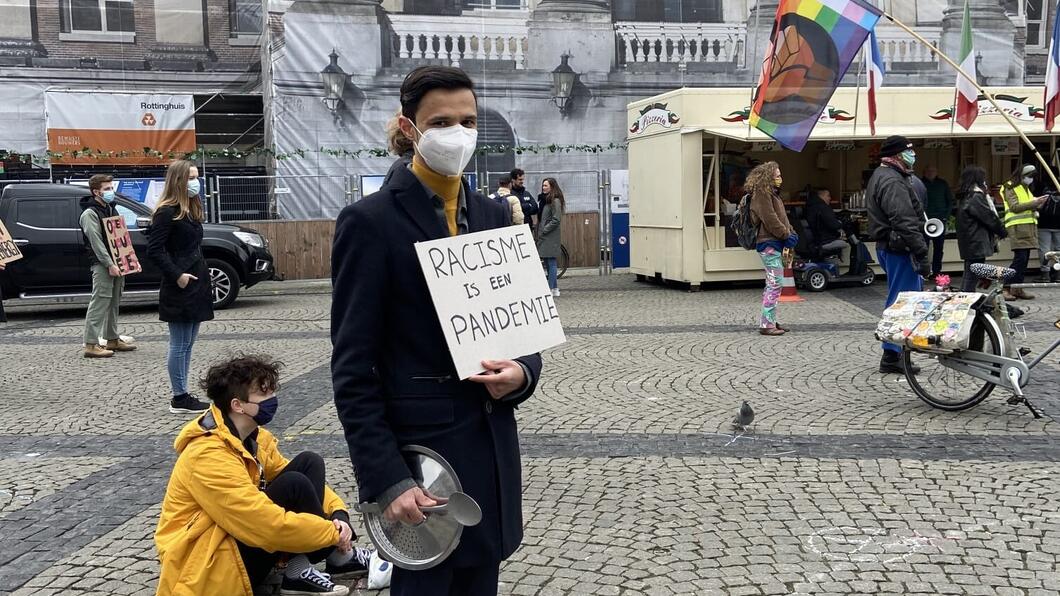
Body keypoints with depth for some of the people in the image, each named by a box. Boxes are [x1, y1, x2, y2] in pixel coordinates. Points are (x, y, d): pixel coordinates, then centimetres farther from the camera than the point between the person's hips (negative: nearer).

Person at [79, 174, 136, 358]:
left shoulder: (111, 209, 18)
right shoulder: (90, 214, -9)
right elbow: (96, 242, -17)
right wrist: (110, 265, -22)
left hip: (116, 262, 9)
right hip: (101, 264, -9)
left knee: (114, 303, 13)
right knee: (99, 303, -11)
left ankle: (113, 340, 21)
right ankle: (91, 345, -11)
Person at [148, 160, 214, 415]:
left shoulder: (191, 209, 14)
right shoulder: (166, 212, -13)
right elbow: (154, 250, -18)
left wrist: (203, 275, 10)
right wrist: (177, 275, -20)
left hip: (197, 285, 9)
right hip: (179, 288, -9)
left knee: (187, 345, 13)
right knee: (179, 345, -2)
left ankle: (183, 396, 19)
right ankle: (179, 399, 6)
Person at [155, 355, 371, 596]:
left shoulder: (254, 437, 2)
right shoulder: (209, 456, -26)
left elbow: (309, 480, 8)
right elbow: (273, 526, -30)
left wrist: (338, 513, -10)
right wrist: (334, 533, -19)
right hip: (207, 565, -9)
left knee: (309, 463, -3)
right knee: (294, 486, -24)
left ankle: (300, 571, -9)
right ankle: (339, 557, -2)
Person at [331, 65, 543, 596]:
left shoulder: (494, 216, 8)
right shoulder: (370, 221, -9)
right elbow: (353, 369, -12)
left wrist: (522, 372, -9)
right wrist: (387, 479, -17)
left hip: (493, 451, 6)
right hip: (419, 452, -5)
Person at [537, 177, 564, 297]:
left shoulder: (555, 201, -11)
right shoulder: (546, 200, 17)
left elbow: (556, 220, -17)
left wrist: (543, 230, -14)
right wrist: (539, 230, 10)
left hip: (551, 238, -9)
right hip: (545, 237, 9)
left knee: (551, 263, -6)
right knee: (548, 263, 11)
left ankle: (551, 289, -4)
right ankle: (555, 288, 17)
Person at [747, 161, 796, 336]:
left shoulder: (772, 194, 19)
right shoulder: (761, 196, -13)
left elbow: (782, 217, 22)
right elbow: (771, 220, -19)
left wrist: (791, 233, 7)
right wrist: (787, 235, -12)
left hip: (775, 244, 11)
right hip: (769, 244, -11)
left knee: (772, 284, 14)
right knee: (775, 284, -10)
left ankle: (769, 321, 20)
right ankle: (766, 324, -8)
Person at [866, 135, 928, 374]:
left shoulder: (881, 176, 18)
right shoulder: (893, 182, -18)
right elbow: (906, 223, -25)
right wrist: (922, 255, -24)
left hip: (887, 246, 11)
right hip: (899, 249, -11)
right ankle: (892, 357, -1)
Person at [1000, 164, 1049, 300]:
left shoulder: (1025, 188, 24)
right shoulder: (1010, 188, -2)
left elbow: (1031, 207, 23)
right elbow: (1015, 207, -13)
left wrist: (1039, 204, 4)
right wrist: (1034, 202, -16)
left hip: (1029, 226, 9)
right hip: (1018, 227, -8)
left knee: (1024, 259, 5)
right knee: (1020, 258, -15)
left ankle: (1018, 289, 8)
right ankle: (1005, 288, -14)